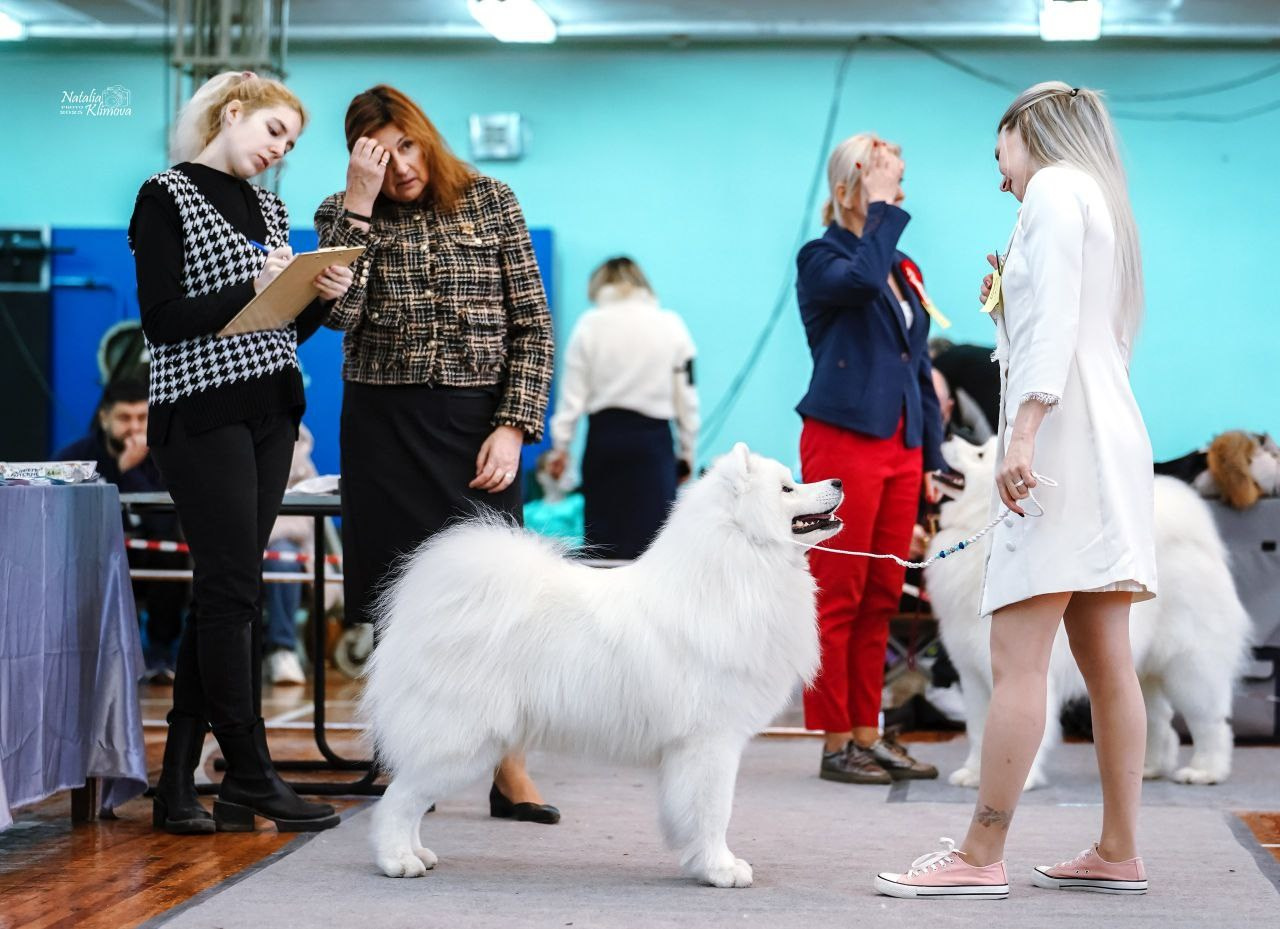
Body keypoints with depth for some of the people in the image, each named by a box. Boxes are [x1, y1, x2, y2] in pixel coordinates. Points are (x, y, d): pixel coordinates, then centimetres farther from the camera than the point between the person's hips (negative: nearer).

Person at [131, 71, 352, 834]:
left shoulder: (269, 208, 18)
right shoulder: (167, 199, -3)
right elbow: (161, 321, -11)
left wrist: (323, 298, 0)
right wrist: (251, 288, -19)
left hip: (270, 413, 7)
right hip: (202, 413, -7)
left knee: (223, 593, 5)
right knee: (235, 590, -7)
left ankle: (179, 786, 8)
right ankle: (254, 779, -2)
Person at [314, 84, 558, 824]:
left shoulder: (492, 202, 5)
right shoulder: (343, 215, 6)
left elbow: (533, 323, 4)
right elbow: (339, 312, -12)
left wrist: (513, 426, -6)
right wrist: (359, 201, -13)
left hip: (478, 422, -1)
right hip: (384, 424, 1)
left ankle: (510, 772, 0)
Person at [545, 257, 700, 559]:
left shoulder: (589, 325, 1)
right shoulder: (671, 325, 4)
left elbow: (573, 392, 0)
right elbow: (686, 396, 4)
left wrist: (560, 445, 7)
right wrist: (687, 452, 12)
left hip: (603, 435, 1)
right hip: (653, 435, -1)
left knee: (602, 529, 10)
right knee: (649, 527, -4)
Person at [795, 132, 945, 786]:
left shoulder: (905, 270, 17)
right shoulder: (821, 259, -4)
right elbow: (862, 279, -29)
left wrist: (933, 456, 14)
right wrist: (882, 209, -18)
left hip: (900, 445, 7)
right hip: (843, 440, -7)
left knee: (880, 598, 9)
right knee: (837, 597, -3)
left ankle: (868, 733, 16)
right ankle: (835, 743, 2)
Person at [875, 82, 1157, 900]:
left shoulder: (1053, 189, -3)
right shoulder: (1102, 203, 26)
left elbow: (1055, 318, -17)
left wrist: (1023, 431, -24)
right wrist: (1010, 306, 21)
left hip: (1066, 433, -10)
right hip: (1112, 441, 10)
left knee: (1017, 658, -13)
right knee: (1106, 660, 7)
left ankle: (981, 856, -15)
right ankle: (1119, 853, 7)